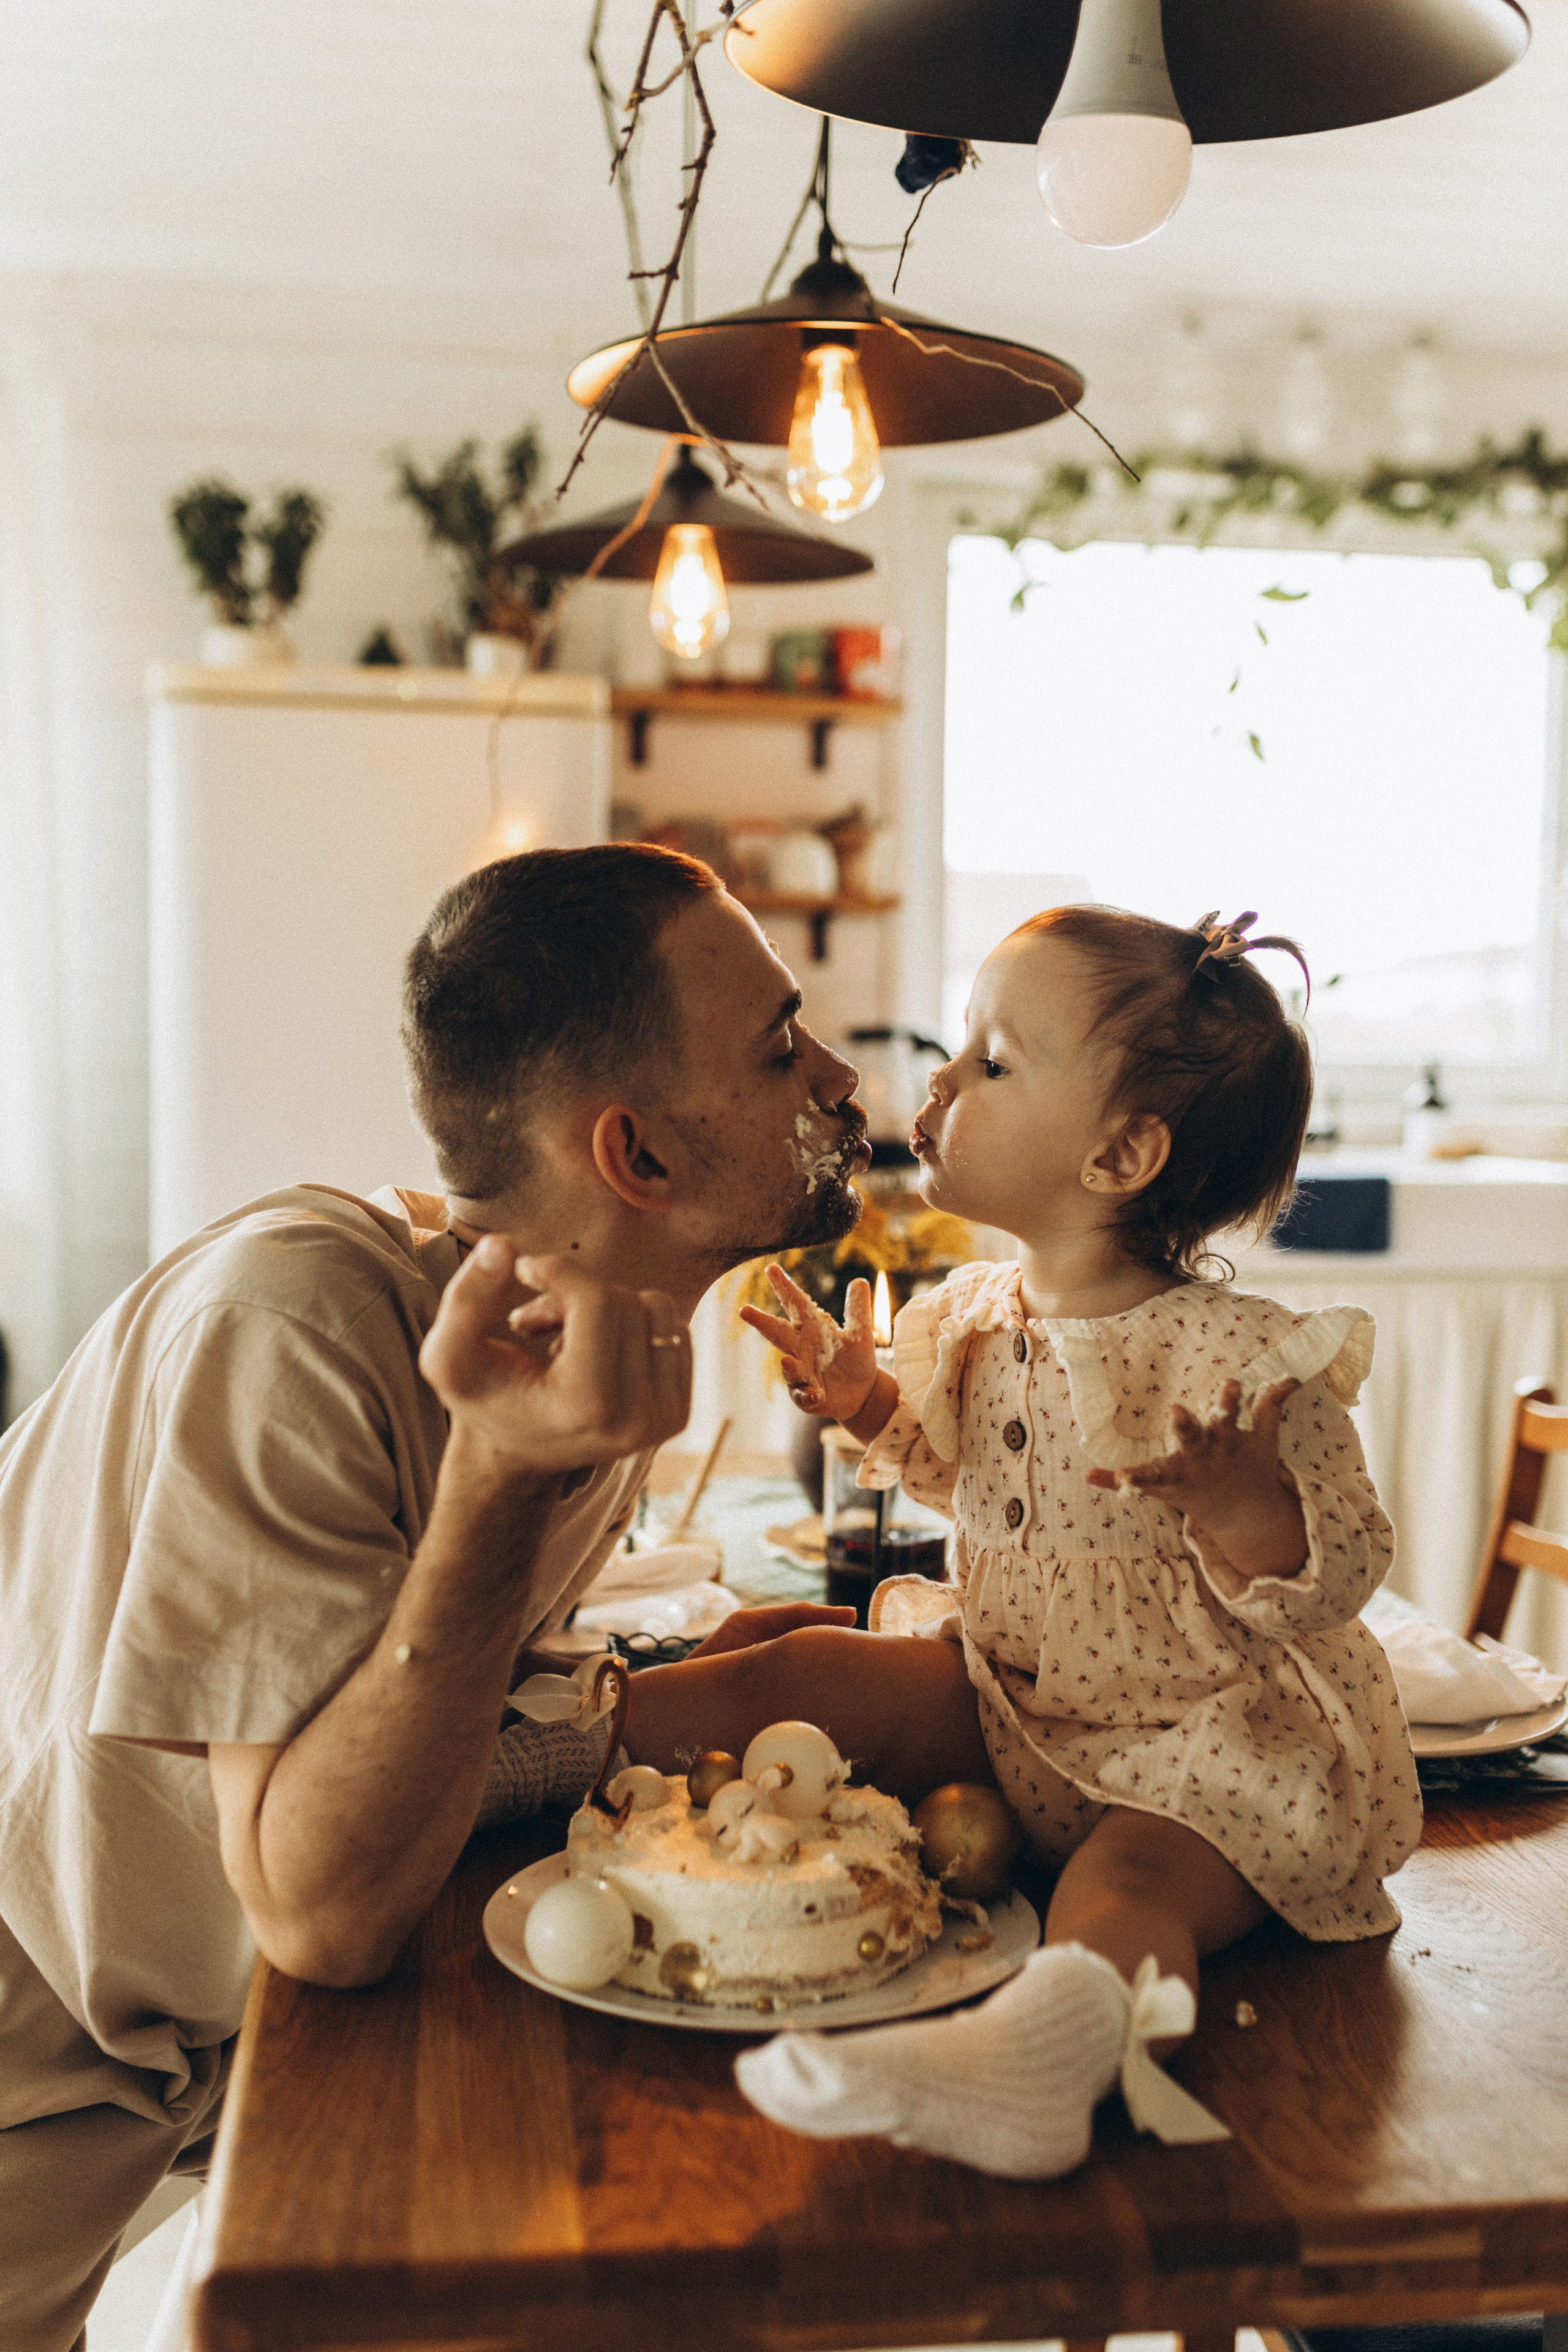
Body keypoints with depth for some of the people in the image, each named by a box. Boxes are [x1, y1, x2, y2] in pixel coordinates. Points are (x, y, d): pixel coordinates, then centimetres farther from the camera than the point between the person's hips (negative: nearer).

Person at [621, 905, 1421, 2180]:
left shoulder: (1241, 1359, -20)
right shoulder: (976, 1319, 1)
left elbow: (1337, 1580, -18)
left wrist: (1248, 1511, -37)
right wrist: (873, 1404, 7)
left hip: (1199, 1748, -7)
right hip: (1003, 1698, 7)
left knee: (1128, 1879, -35)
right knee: (795, 1672, -2)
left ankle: (1044, 2036, -62)